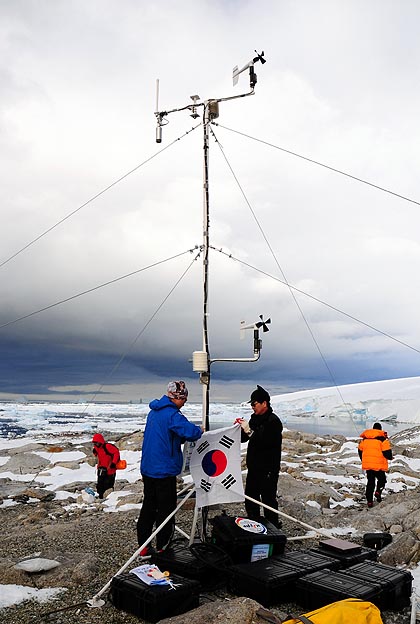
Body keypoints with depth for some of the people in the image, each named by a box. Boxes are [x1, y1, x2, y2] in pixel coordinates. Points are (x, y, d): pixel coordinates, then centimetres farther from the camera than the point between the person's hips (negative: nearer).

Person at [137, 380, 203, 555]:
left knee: (148, 507, 16)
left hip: (148, 468, 8)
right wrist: (199, 430, -11)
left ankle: (143, 546, 24)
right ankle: (162, 548, 13)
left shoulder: (154, 412, 10)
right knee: (165, 509, 5)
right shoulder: (171, 414, -19)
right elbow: (190, 431, -33)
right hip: (164, 470, -8)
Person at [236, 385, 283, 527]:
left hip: (268, 470, -9)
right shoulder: (255, 418, 10)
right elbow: (243, 439, 14)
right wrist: (240, 428, -5)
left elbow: (264, 442, -26)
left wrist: (249, 431, -27)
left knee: (268, 500, -3)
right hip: (253, 467, 9)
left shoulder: (273, 421, -16)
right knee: (250, 499, 17)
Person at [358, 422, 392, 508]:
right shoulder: (383, 439, -7)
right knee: (382, 479, 16)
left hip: (367, 465, 4)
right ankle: (378, 491, -10)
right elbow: (387, 453, -11)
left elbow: (360, 451, 16)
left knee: (370, 482, 13)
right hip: (379, 465, -4)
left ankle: (369, 501, 10)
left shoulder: (364, 439, 9)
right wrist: (390, 457, 12)